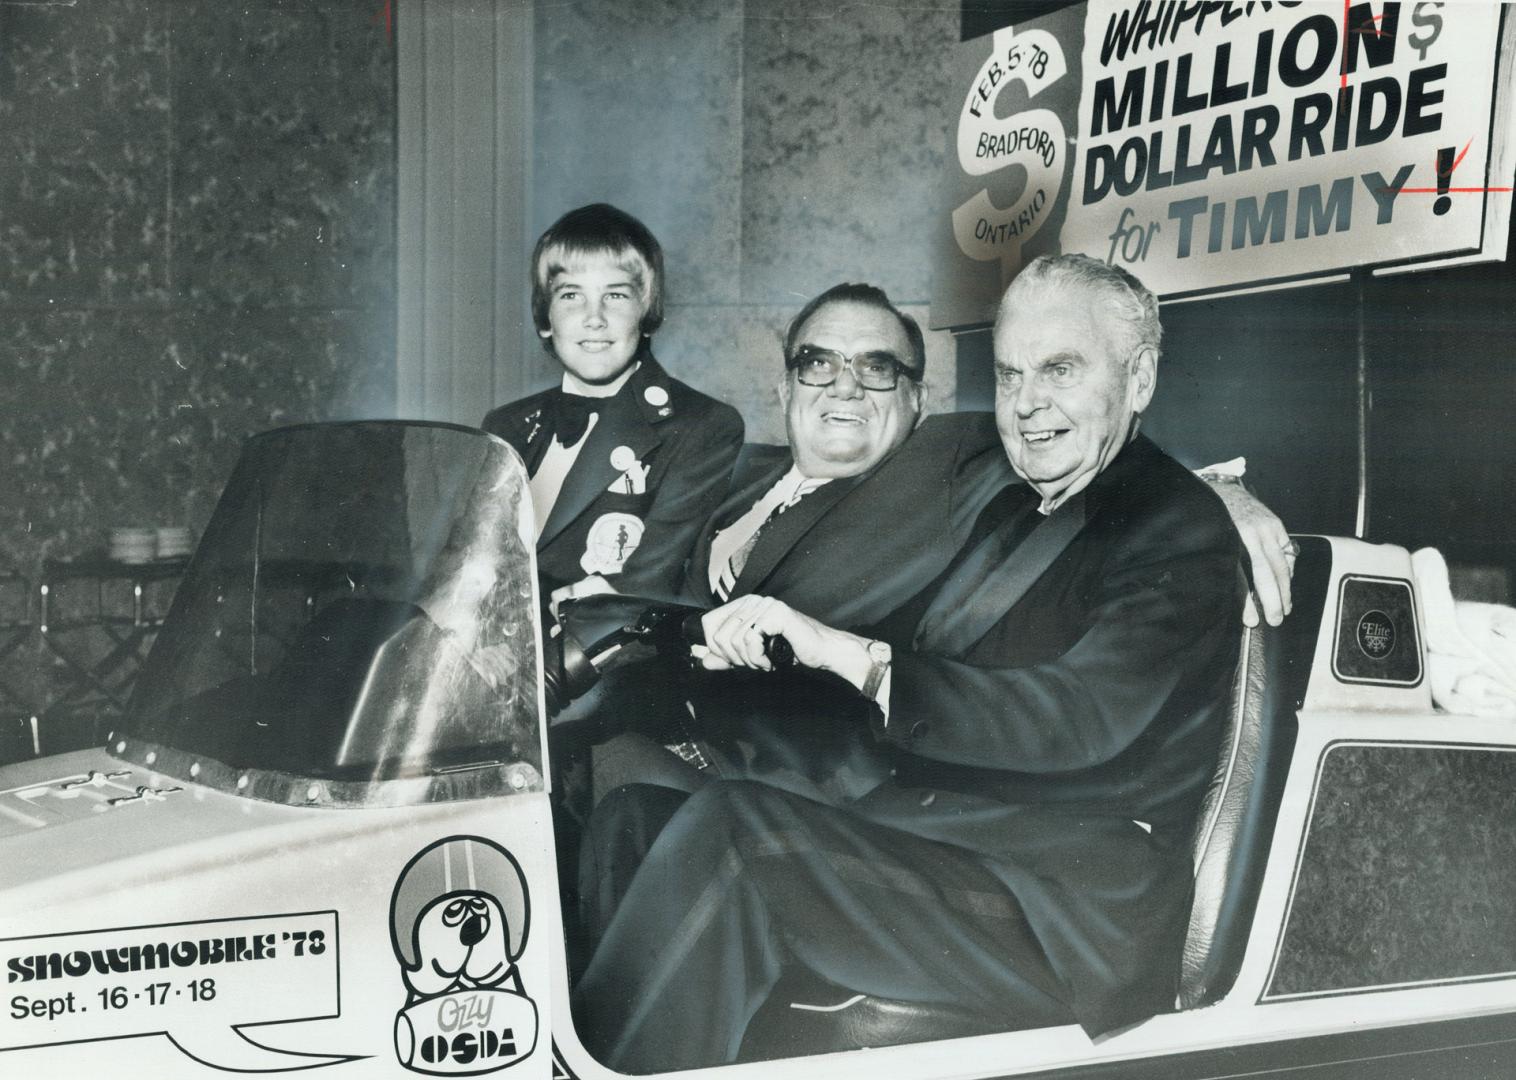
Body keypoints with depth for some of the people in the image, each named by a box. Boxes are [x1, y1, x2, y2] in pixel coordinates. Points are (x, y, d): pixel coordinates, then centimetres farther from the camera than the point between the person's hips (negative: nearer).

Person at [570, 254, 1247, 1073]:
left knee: (728, 830, -25)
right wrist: (771, 640, -5)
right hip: (938, 841, 9)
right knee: (639, 806, -7)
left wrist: (854, 655, -27)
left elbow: (1082, 719, -23)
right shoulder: (1013, 512, 18)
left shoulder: (1181, 530, -8)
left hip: (1067, 920, -8)